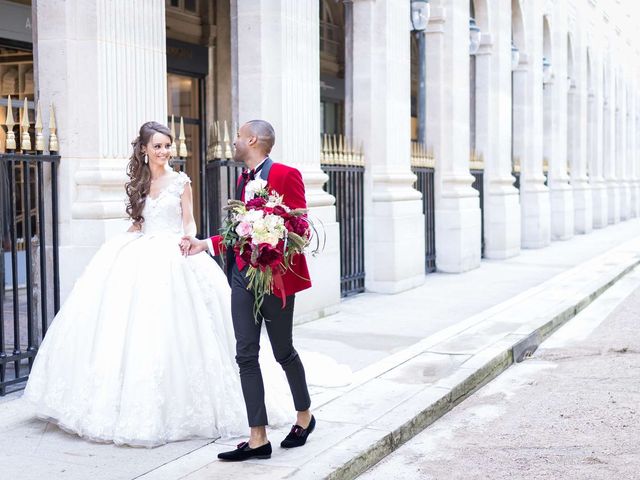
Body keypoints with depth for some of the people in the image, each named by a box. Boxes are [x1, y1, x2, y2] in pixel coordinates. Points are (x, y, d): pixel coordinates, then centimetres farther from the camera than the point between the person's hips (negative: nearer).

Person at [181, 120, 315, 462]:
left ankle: (304, 416, 33)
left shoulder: (285, 175, -10)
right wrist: (205, 244, 11)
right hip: (243, 276, 7)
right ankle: (258, 439, 6)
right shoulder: (243, 179, 13)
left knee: (283, 352, 9)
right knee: (246, 356, 1)